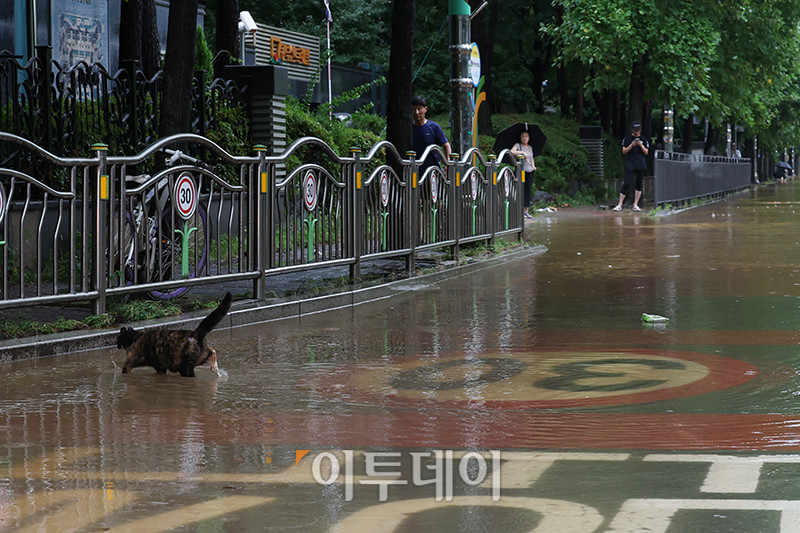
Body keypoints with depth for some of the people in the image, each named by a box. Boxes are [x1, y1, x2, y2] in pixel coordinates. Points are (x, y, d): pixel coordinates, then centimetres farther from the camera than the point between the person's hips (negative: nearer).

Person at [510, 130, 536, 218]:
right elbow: (511, 152, -20)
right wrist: (522, 152, -25)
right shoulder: (518, 145, -1)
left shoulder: (530, 147, 16)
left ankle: (526, 211, 10)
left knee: (528, 191, 5)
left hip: (530, 172, 6)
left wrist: (533, 165, 12)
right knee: (521, 191, -9)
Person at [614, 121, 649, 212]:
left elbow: (646, 152, 6)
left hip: (641, 165, 3)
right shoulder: (627, 138, 5)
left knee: (639, 184, 3)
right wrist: (632, 145, -13)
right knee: (627, 184, -9)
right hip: (630, 164, -3)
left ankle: (635, 205, 10)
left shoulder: (644, 139, 10)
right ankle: (620, 205, -7)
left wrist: (641, 145, -11)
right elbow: (624, 151, 1)